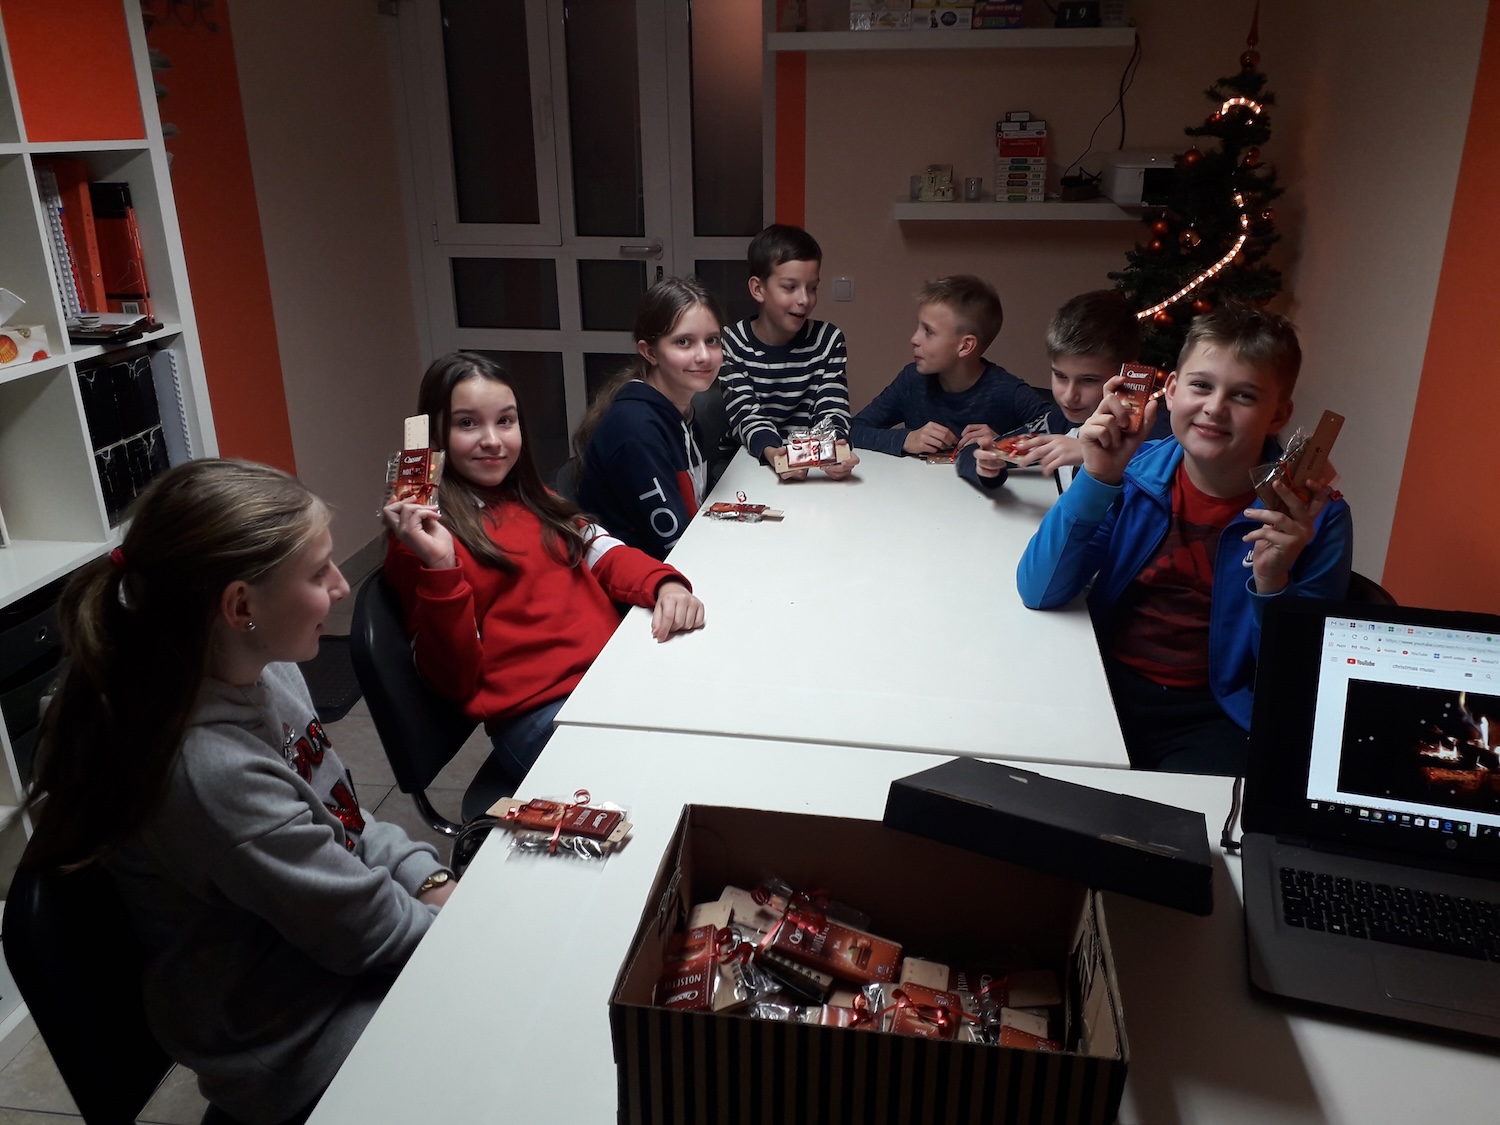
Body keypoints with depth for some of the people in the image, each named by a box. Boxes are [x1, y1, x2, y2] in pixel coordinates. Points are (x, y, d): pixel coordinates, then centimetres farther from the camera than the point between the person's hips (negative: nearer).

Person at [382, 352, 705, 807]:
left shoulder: (532, 499, 21)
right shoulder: (424, 532, -1)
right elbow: (454, 679, -6)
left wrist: (665, 584, -7)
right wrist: (439, 568, -20)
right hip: (538, 712, -7)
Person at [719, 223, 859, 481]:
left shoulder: (828, 340, 2)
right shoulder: (729, 344, -4)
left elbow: (831, 412, -5)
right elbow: (746, 416, -13)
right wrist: (772, 453, -36)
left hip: (810, 469, 1)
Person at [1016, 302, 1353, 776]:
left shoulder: (1316, 519, -8)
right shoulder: (1133, 472, -3)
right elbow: (1039, 592, -8)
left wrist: (1273, 585, -25)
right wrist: (1097, 478, -19)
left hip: (1215, 715, -2)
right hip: (1103, 684, 2)